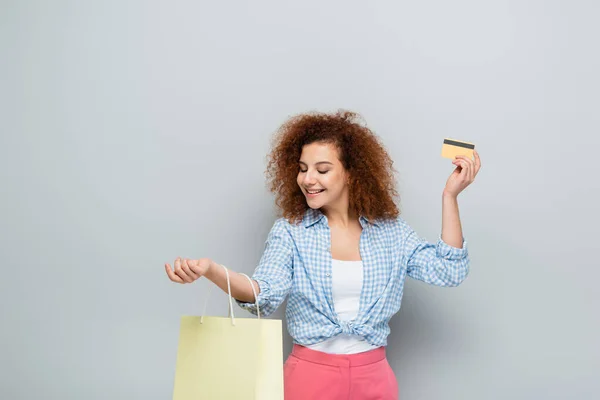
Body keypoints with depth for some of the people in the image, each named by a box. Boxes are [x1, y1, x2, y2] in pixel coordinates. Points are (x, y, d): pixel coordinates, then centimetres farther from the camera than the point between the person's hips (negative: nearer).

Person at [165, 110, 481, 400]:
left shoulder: (391, 231, 0)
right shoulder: (289, 230, -4)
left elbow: (448, 272, -6)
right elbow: (266, 294, -16)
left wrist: (449, 196, -11)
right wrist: (210, 270, -36)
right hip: (310, 372, -1)